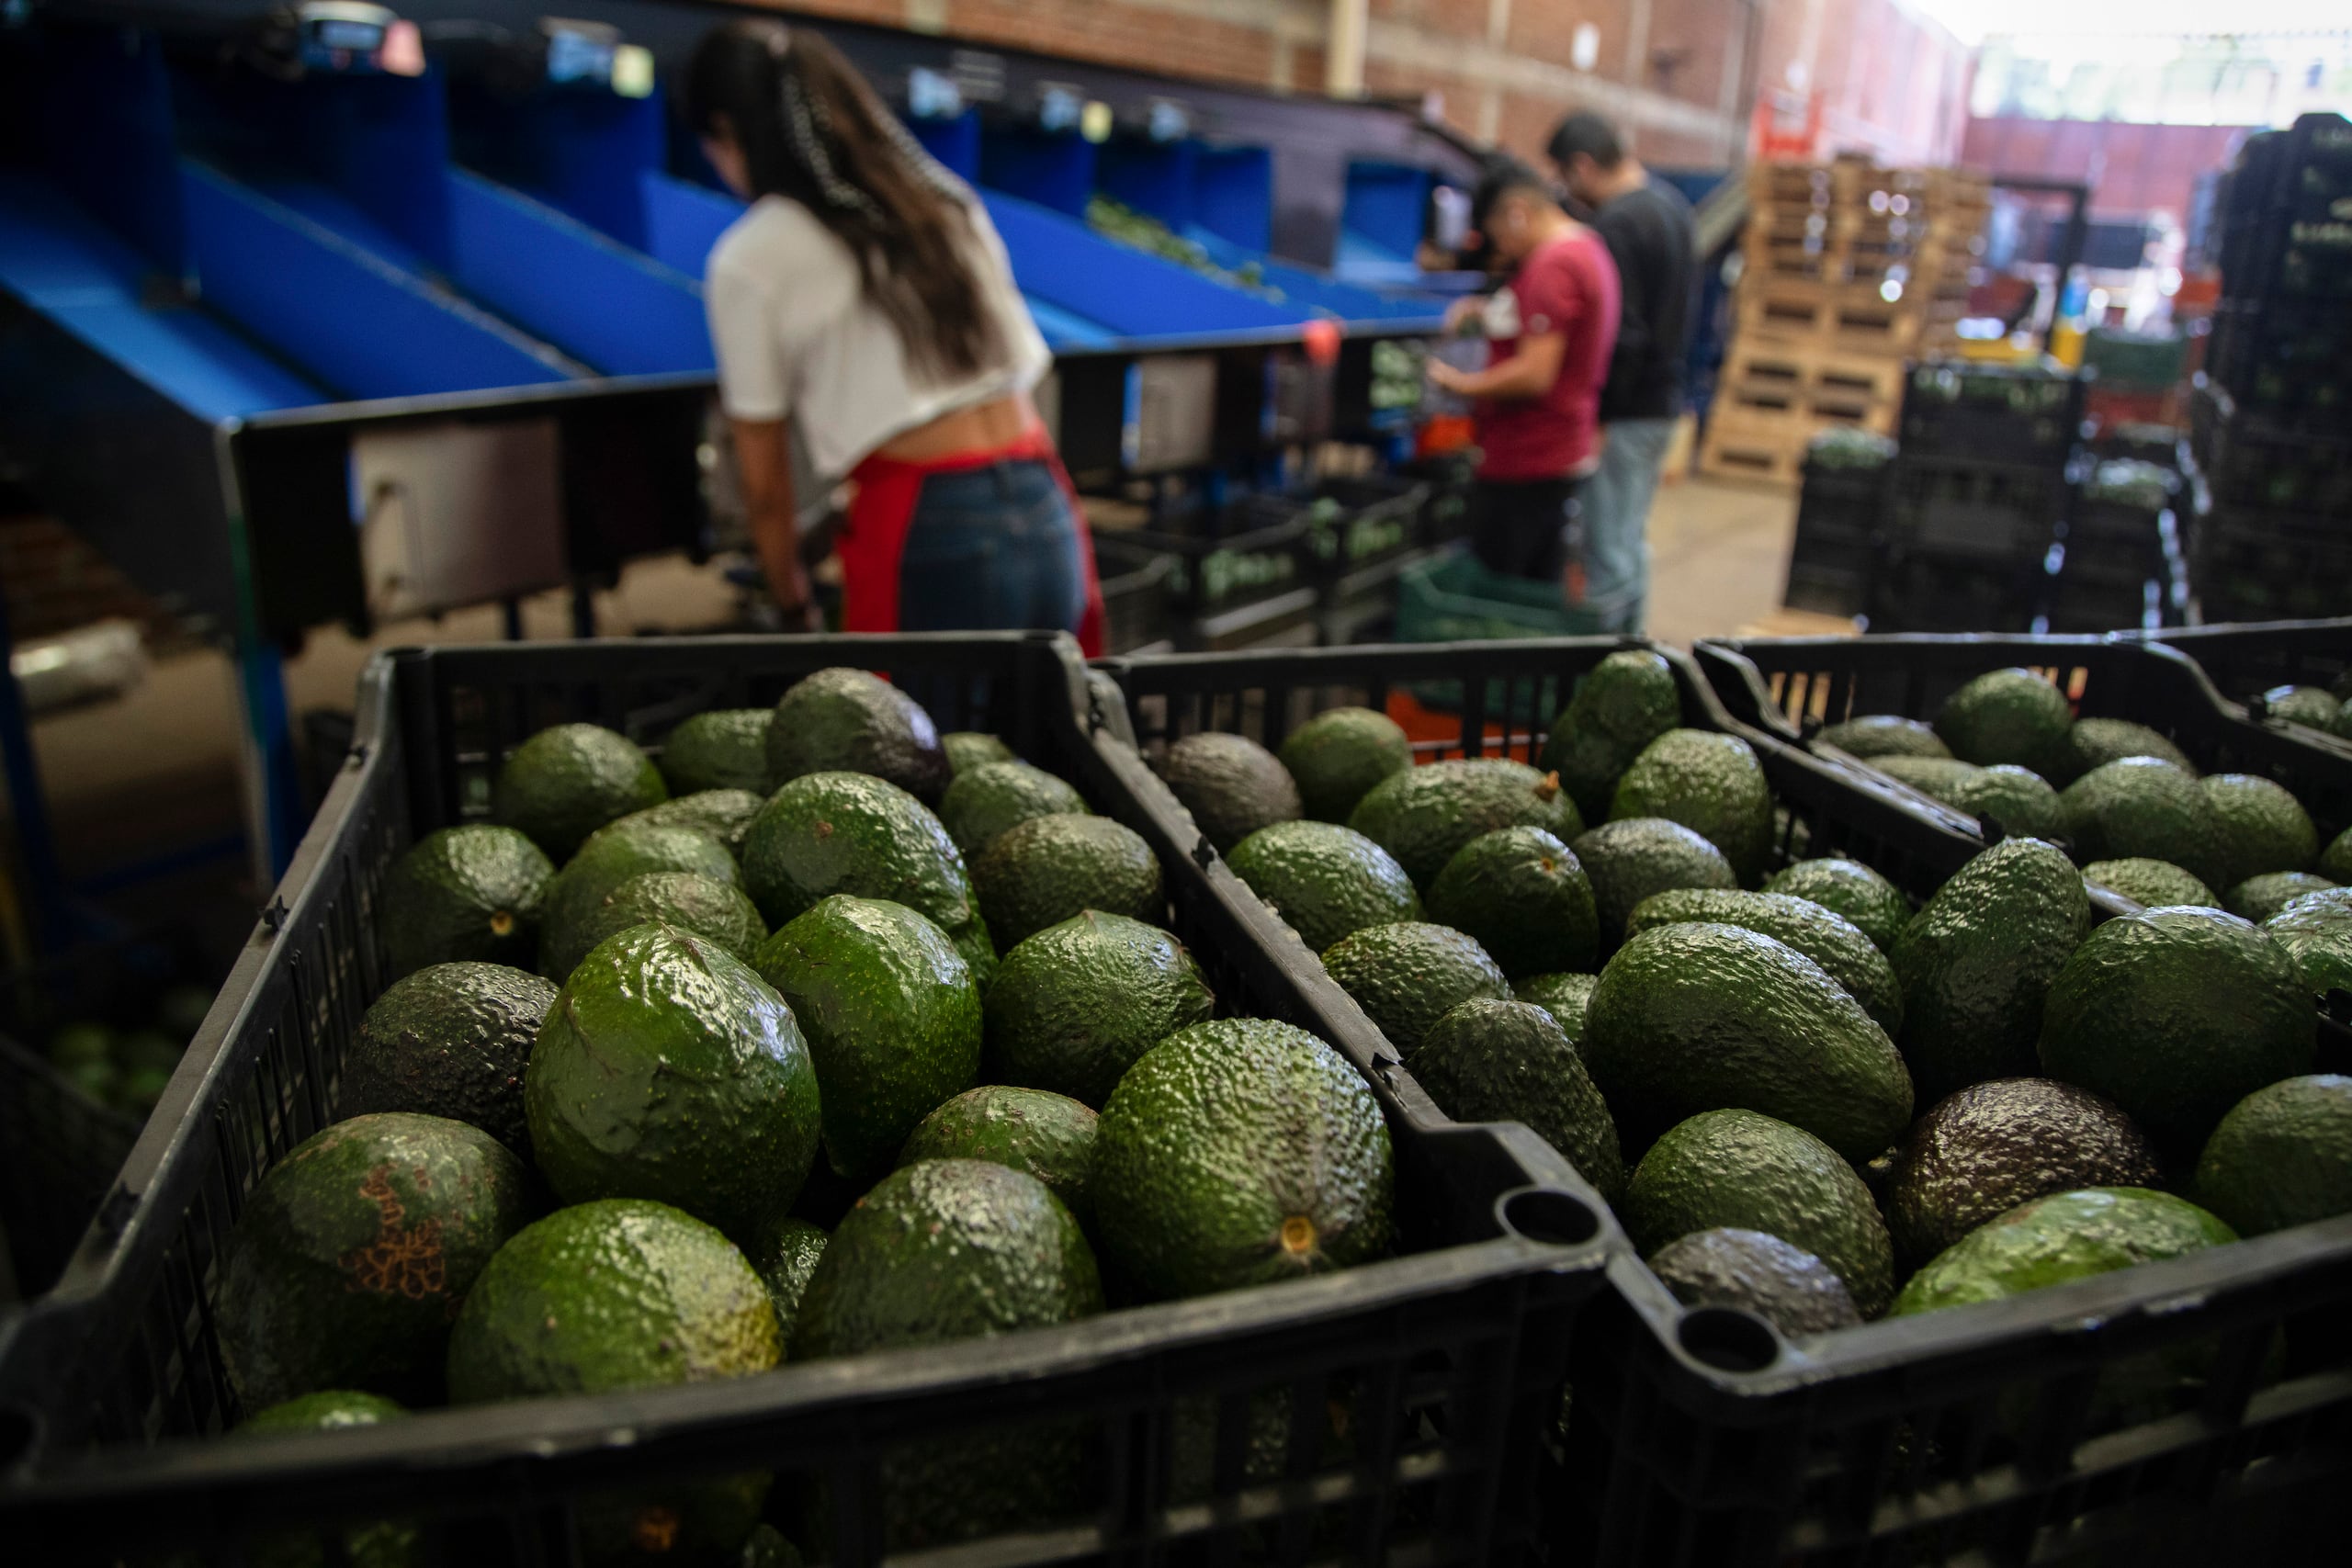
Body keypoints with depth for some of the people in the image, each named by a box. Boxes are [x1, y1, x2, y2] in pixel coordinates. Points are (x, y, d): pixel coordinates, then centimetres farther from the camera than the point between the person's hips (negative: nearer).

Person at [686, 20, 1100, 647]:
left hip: (926, 539, -5)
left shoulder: (749, 261, 1)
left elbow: (766, 486, 4)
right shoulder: (944, 197, 18)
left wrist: (794, 607, 17)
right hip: (1047, 517, 6)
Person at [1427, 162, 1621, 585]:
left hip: (1523, 467, -10)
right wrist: (1491, 312, 15)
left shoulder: (1552, 267, -18)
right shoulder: (1588, 248, 15)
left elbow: (1534, 375, -24)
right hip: (1563, 457, 10)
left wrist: (1460, 382, -12)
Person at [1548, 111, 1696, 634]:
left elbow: (1622, 333, -22)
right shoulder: (1672, 204, 12)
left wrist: (1601, 416, -19)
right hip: (1664, 400, 10)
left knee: (1606, 550, -4)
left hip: (1624, 413, -10)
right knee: (1632, 540, 18)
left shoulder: (1615, 224, -18)